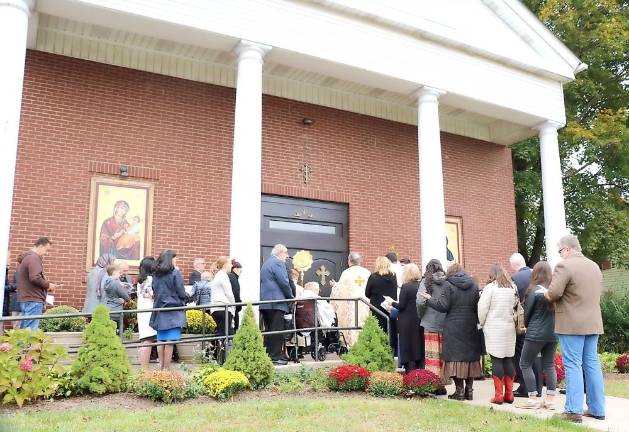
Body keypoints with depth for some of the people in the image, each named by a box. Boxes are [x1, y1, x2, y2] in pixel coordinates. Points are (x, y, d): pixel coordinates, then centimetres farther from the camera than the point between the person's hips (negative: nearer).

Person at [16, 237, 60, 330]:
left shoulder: (26, 257, 21)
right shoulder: (34, 258, -12)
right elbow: (35, 278, -23)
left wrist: (46, 286, 13)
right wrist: (48, 285, -8)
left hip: (26, 299, 10)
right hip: (33, 300, -10)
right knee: (30, 332, -10)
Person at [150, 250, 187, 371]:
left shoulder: (156, 275, 7)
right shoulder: (175, 273, -10)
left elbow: (154, 292, 14)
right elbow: (182, 293, -8)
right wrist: (184, 302, 11)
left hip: (159, 310, 6)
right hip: (173, 310, -6)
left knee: (161, 340, 11)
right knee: (170, 342, -3)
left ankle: (161, 367, 18)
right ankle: (166, 368, -2)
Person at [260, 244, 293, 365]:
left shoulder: (266, 263, 22)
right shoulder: (278, 263, -8)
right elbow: (284, 282, -16)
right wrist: (291, 296, -1)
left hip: (265, 302, 9)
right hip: (276, 302, -9)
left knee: (269, 330, 11)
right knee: (277, 331, -7)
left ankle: (268, 355, 13)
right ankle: (276, 357, -7)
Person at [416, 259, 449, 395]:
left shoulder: (426, 281, -4)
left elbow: (420, 301, -12)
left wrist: (421, 315, 5)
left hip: (430, 324, -2)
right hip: (446, 324, 2)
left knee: (432, 357, 4)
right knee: (443, 356, 10)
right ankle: (442, 384, 15)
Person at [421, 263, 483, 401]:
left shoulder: (449, 285, -6)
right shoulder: (474, 286, 7)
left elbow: (443, 306, -10)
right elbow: (478, 307, 5)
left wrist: (430, 299, 3)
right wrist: (477, 322, 17)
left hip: (453, 329, -4)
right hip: (470, 328, 4)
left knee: (455, 357, 1)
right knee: (470, 356, 11)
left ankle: (459, 390, 2)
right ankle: (469, 390, 15)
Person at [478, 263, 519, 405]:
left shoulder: (490, 287, -9)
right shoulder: (513, 287, 8)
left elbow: (482, 308, -9)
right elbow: (516, 305, 8)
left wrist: (482, 323, 4)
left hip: (494, 329, -5)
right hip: (509, 328, 5)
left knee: (496, 360, 0)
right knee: (508, 360, 11)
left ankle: (499, 395, 1)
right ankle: (509, 394, 15)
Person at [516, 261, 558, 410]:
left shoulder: (534, 291, -12)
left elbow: (527, 313, -4)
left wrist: (527, 326, 14)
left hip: (536, 333, -6)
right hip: (553, 333, 6)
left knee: (525, 364, 4)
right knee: (549, 365, 13)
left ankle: (533, 399, 3)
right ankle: (550, 399, 14)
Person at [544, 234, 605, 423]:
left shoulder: (564, 266, -14)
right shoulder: (595, 266, 12)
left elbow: (553, 293, -20)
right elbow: (598, 293, 21)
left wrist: (547, 295, 0)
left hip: (571, 324, -7)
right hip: (593, 322, 7)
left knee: (572, 365, -3)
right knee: (592, 364, 12)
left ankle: (574, 410, -2)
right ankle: (597, 409, 17)